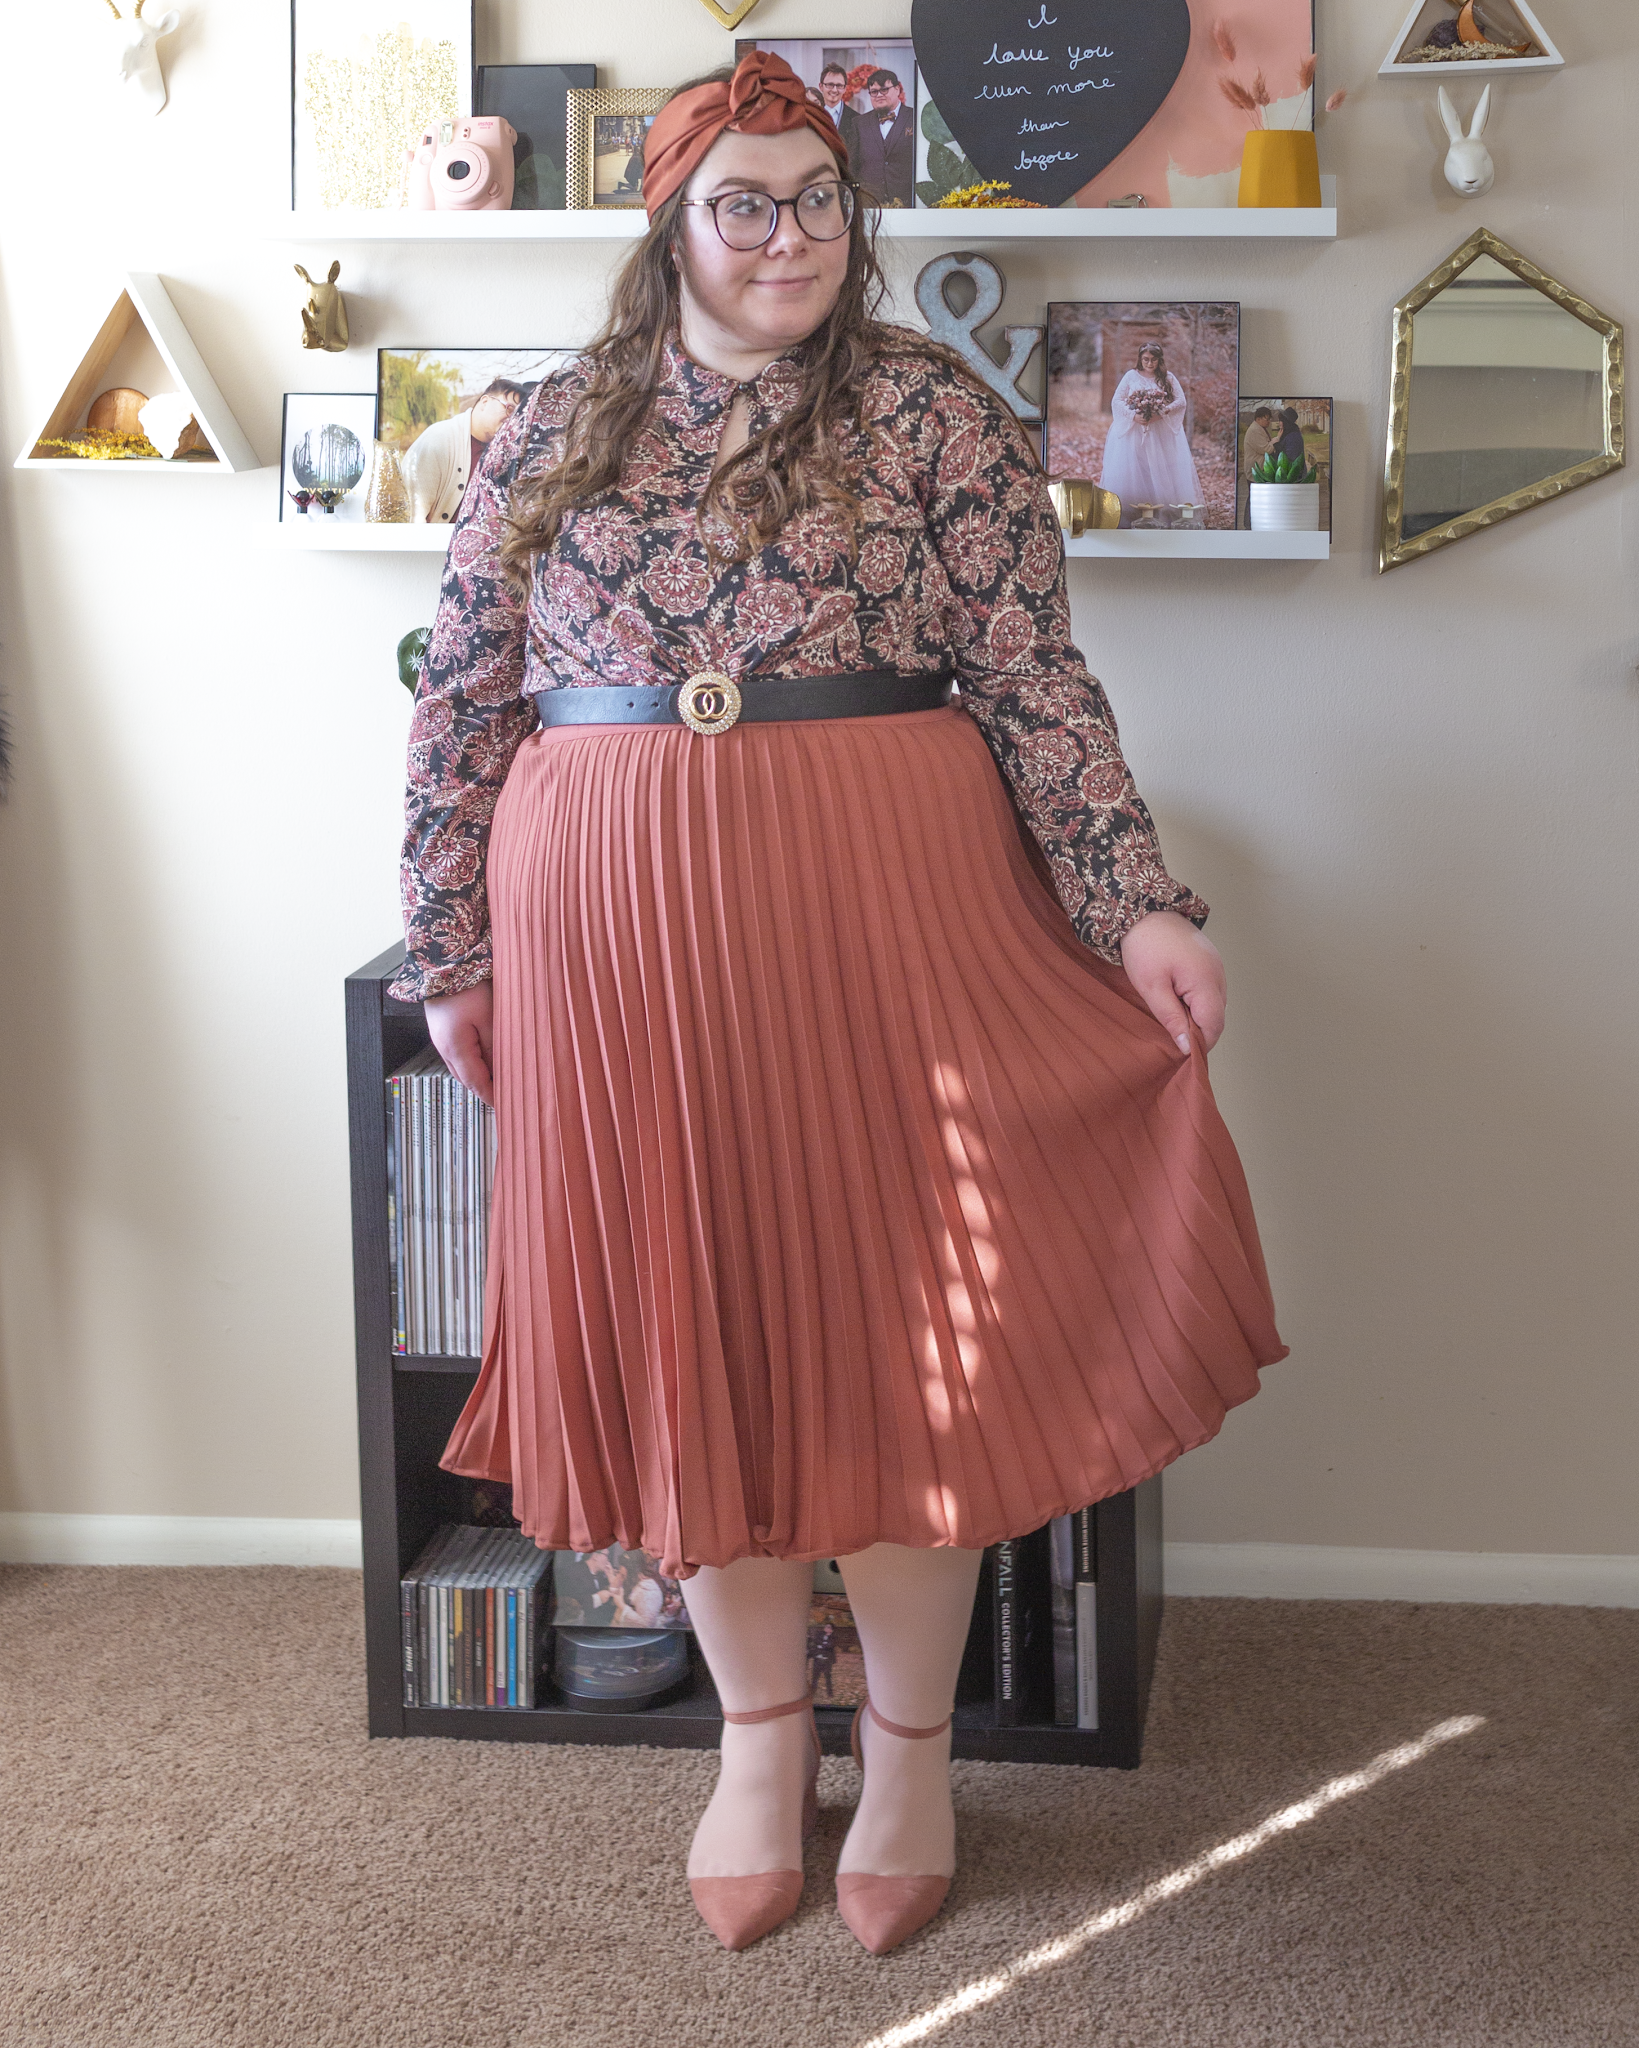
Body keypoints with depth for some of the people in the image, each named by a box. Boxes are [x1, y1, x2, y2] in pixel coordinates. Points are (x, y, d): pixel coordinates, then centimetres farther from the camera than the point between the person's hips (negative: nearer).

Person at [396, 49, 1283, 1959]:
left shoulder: (936, 418, 1)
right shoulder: (551, 434, 8)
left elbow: (1036, 683, -2)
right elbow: (464, 704, 10)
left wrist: (1136, 903, -11)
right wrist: (452, 951, 8)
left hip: (882, 930, -2)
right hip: (617, 943, 2)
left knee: (893, 1315, 3)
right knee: (682, 1321, 8)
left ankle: (909, 1748, 21)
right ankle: (759, 1728, 28)